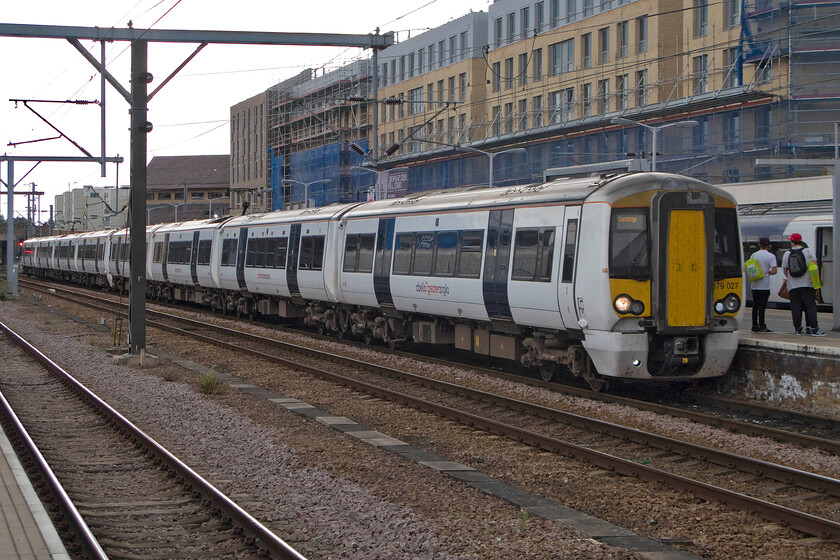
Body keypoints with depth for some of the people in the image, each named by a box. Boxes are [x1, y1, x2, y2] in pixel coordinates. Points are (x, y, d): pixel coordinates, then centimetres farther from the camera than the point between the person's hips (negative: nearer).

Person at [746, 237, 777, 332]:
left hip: (754, 285, 4)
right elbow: (774, 271, -14)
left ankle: (754, 325, 13)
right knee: (762, 306, -3)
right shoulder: (771, 256, -6)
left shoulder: (754, 255, 5)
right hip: (764, 285, -4)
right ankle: (761, 326, -4)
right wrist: (768, 273, 4)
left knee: (755, 305, 11)